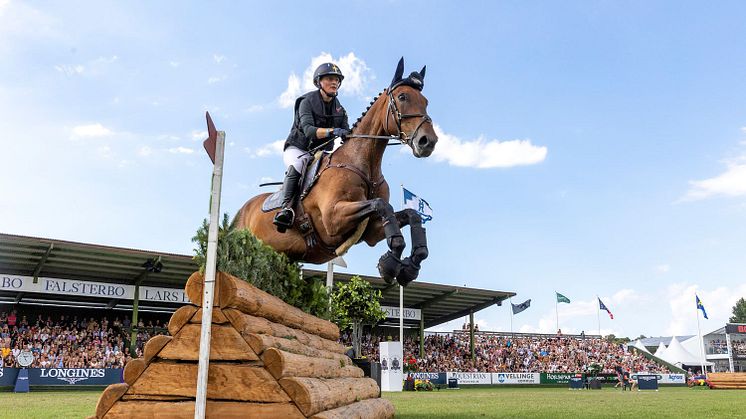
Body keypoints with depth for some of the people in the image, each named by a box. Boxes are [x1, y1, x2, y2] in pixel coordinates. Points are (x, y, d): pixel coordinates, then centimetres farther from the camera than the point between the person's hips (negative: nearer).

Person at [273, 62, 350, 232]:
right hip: (297, 149, -6)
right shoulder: (307, 101, -10)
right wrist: (331, 131, -42)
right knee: (297, 165, -37)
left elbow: (347, 134, -2)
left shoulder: (339, 109, 8)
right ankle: (287, 207, -43)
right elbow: (308, 130, -26)